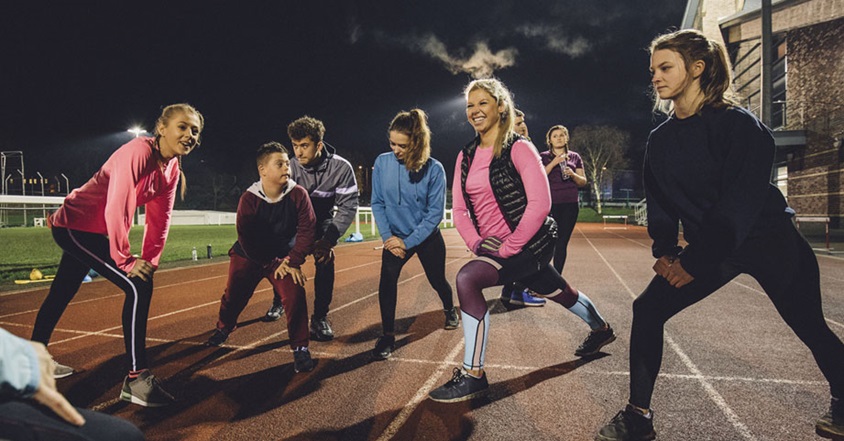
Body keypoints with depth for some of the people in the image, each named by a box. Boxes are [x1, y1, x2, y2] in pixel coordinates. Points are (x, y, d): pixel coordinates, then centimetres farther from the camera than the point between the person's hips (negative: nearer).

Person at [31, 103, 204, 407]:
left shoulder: (172, 168, 0)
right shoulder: (138, 152, -26)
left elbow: (160, 219, 3)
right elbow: (116, 209, -30)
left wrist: (149, 260, -1)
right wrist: (125, 261, -24)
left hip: (95, 232, 10)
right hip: (73, 226, -9)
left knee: (61, 295, 26)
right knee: (138, 286, -20)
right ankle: (137, 380, -13)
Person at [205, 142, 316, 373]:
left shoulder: (298, 194, -17)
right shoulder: (249, 198, -18)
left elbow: (307, 229, -15)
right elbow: (247, 238, -17)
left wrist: (293, 261, -21)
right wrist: (273, 264, -18)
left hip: (284, 256, 0)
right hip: (248, 256, 1)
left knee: (295, 296, -19)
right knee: (234, 295, 13)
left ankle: (300, 348, -4)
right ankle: (224, 327, 48)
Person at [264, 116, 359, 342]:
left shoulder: (341, 167, -27)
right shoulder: (291, 168, -25)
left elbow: (348, 206, -23)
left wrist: (329, 238, -33)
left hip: (323, 219, -1)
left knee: (325, 259, -21)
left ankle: (320, 317, -9)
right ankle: (278, 303, 27)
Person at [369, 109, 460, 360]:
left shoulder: (434, 169, -19)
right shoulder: (382, 162, -12)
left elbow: (436, 212, -16)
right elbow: (377, 203, -5)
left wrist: (409, 242, -18)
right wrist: (388, 237, -14)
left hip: (427, 237, -1)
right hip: (396, 237, 1)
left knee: (437, 280, 16)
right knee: (387, 279, -21)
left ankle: (450, 311, 50)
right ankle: (388, 336, -5)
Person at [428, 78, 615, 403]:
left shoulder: (519, 148, -13)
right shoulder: (466, 156, 6)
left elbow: (539, 203, -20)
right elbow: (459, 208, 4)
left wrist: (509, 247, -21)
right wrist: (476, 243, -12)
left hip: (530, 244, -7)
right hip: (493, 246, 7)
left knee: (467, 278, -26)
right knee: (558, 293, 26)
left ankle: (472, 375, -15)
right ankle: (601, 329, 55)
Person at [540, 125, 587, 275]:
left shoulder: (575, 157, 13)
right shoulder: (543, 156, 8)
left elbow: (583, 182, 12)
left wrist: (573, 174, -8)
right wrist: (554, 162, -11)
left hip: (570, 204, 2)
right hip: (549, 204, -2)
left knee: (562, 242, 0)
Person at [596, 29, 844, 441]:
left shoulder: (738, 124, -18)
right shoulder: (660, 138, 0)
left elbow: (741, 201, -23)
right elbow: (659, 200, 7)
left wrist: (694, 262, -24)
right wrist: (664, 250, -6)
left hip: (770, 243, -5)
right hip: (709, 248, 5)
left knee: (810, 327, 11)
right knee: (647, 309, -6)